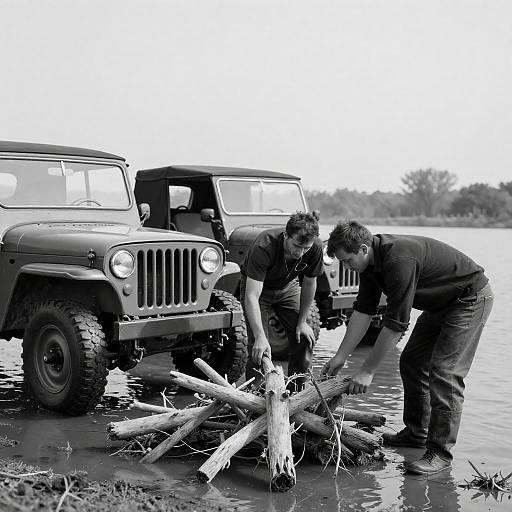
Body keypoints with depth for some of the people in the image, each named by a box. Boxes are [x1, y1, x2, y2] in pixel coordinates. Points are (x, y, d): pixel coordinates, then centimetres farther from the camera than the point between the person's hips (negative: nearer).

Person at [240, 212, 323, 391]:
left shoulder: (315, 247, -27)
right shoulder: (264, 247, -40)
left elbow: (309, 284, -9)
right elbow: (251, 296, -43)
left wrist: (302, 322, -8)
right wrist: (260, 337, -51)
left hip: (288, 287, 4)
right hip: (256, 286, -4)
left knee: (305, 339, -4)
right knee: (259, 347, -15)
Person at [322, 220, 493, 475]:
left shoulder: (399, 260, -34)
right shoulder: (371, 262, -5)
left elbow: (395, 324, -31)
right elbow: (363, 310, 1)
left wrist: (367, 371, -25)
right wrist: (340, 356, 0)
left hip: (471, 299, -10)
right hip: (440, 302, 10)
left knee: (444, 372, -15)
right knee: (411, 362, 10)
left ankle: (440, 451, -8)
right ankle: (416, 432, 23)